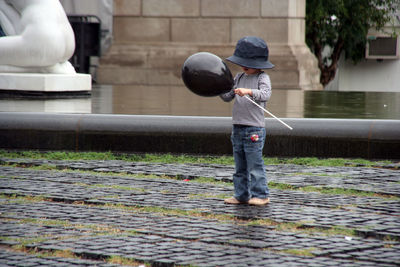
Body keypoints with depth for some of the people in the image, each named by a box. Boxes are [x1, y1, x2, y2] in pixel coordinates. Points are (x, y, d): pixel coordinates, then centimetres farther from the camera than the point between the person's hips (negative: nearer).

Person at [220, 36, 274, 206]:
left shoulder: (262, 78, -6)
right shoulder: (239, 77, 14)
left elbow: (265, 95, -23)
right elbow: (227, 97, 16)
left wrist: (248, 91, -36)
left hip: (254, 128, -7)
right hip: (238, 127, 7)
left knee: (255, 165, -6)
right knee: (240, 166, 12)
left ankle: (261, 195, 1)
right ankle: (242, 195, 18)